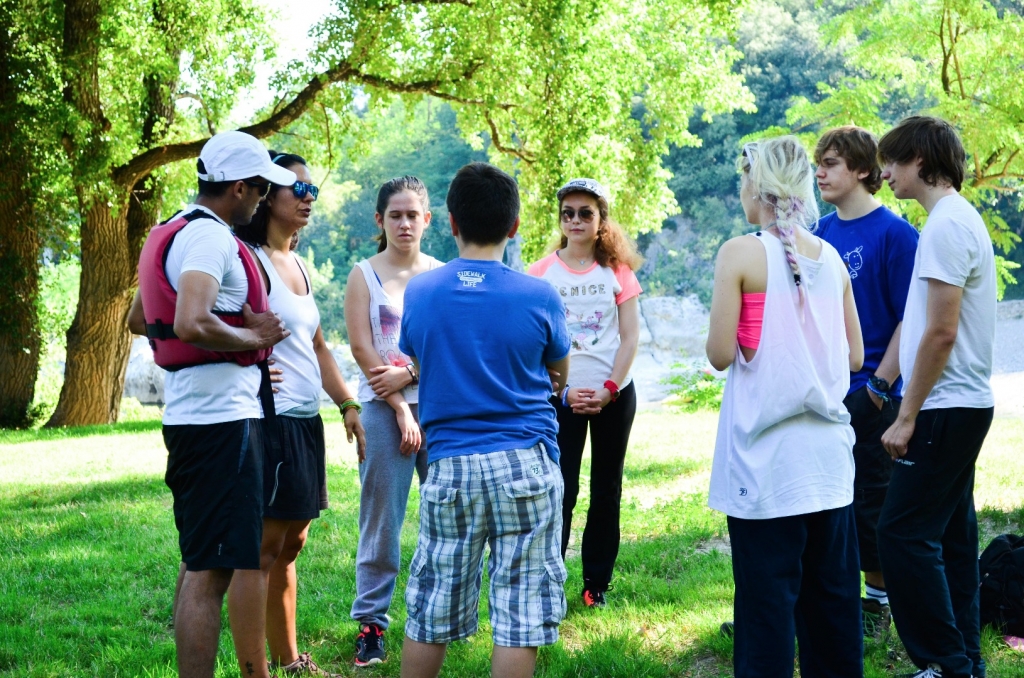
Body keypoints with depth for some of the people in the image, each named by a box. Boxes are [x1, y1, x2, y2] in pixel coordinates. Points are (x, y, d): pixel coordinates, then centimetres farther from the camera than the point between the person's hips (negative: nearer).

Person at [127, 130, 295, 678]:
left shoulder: (170, 235, 16)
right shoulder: (210, 238, -16)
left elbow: (139, 320, 27)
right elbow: (192, 324, -31)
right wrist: (252, 336, -15)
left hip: (189, 415, 11)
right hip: (221, 414, -11)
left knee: (199, 562, 16)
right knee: (212, 569, -10)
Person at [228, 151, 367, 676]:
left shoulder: (297, 265, 17)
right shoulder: (249, 259, -10)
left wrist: (348, 405, 18)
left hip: (306, 421, 9)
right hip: (271, 419, -9)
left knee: (291, 544, 14)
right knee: (263, 549, -6)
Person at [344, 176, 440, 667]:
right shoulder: (364, 275, 4)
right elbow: (362, 348, -3)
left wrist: (409, 373, -12)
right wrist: (402, 408, -9)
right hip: (386, 406, -2)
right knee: (381, 517, -3)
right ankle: (371, 622, 3)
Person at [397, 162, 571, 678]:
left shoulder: (418, 293, 1)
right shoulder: (539, 296, -5)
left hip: (449, 464, 2)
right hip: (526, 462, -2)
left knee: (431, 613, 11)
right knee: (519, 615, 1)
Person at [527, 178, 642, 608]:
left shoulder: (617, 270, 2)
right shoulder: (542, 273, -1)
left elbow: (630, 337, -1)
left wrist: (608, 390, -11)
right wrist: (564, 391, -11)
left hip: (614, 395, 1)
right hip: (559, 396, -1)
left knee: (606, 490, 8)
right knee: (559, 490, -4)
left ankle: (597, 581, 17)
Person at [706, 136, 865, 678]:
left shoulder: (741, 253, -8)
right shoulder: (830, 258, 8)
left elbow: (721, 354, -9)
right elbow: (854, 356, 12)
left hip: (765, 454, -5)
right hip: (828, 451, 5)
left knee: (767, 594, -1)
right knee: (833, 592, 12)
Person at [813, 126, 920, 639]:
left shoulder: (893, 233, -10)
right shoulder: (821, 233, 8)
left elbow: (910, 318, -12)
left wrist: (881, 385, -15)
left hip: (870, 393, -6)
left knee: (871, 501, 3)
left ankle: (877, 602, 18)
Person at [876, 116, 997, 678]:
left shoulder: (946, 224, -16)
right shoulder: (962, 217, 15)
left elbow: (940, 332, -20)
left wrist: (907, 416, -16)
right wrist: (914, 408, 17)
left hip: (945, 406, -10)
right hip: (964, 403, 10)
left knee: (903, 532, -7)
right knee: (950, 533, 12)